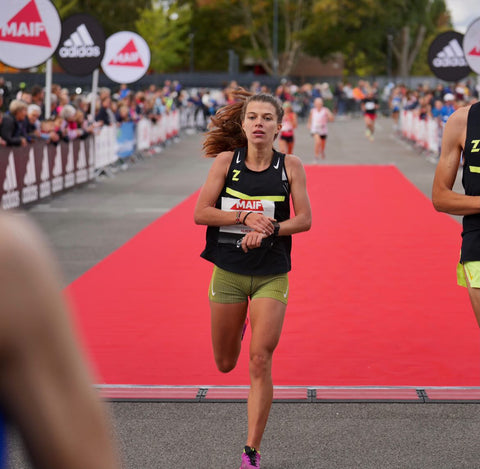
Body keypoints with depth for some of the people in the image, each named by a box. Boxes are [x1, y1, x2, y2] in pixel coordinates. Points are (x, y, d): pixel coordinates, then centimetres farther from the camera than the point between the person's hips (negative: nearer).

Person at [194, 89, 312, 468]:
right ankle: (238, 324, 51)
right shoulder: (226, 160, -4)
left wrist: (267, 230, -20)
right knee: (225, 364, 14)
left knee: (260, 362, -8)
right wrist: (245, 216, -17)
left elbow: (304, 219, -5)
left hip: (271, 275, -1)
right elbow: (201, 213, -5)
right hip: (228, 271, 1)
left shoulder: (290, 165, -5)